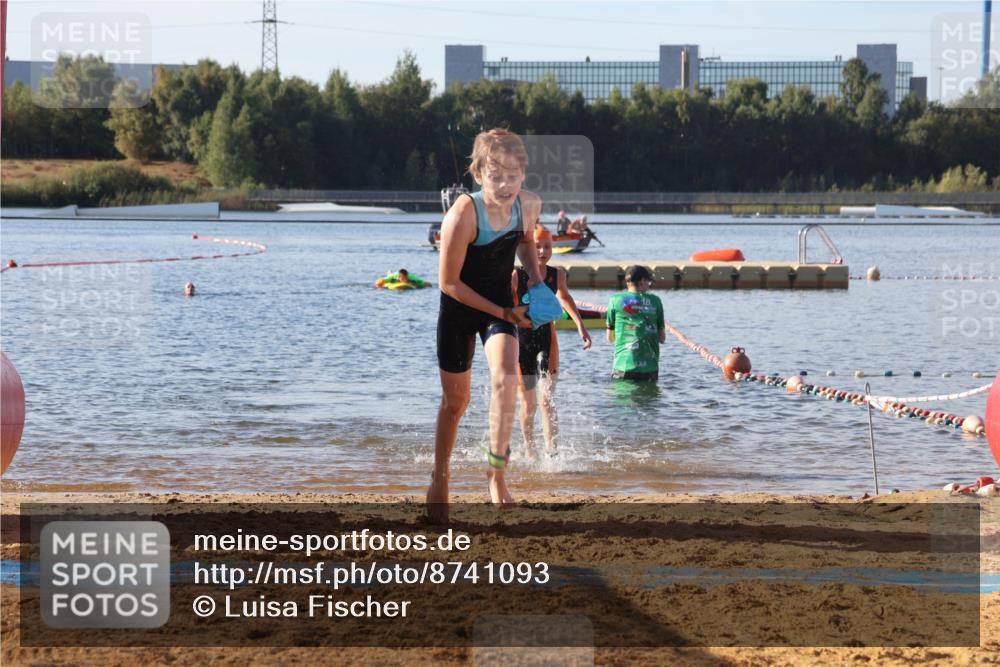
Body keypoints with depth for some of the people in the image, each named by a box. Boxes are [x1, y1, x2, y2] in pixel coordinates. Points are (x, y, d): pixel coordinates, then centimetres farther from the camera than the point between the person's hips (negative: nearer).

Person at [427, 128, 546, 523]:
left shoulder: (529, 205, -12)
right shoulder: (463, 215, -28)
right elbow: (448, 283, -21)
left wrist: (536, 281, -3)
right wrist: (505, 314, -20)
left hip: (501, 305, 3)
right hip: (459, 308, -3)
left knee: (505, 378, -25)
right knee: (455, 401, 9)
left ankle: (496, 473, -15)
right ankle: (440, 480, 30)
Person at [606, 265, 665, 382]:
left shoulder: (615, 300, 4)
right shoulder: (655, 301, 4)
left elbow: (610, 338, 12)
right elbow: (662, 338, 7)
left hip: (623, 366, 0)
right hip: (649, 367, 0)